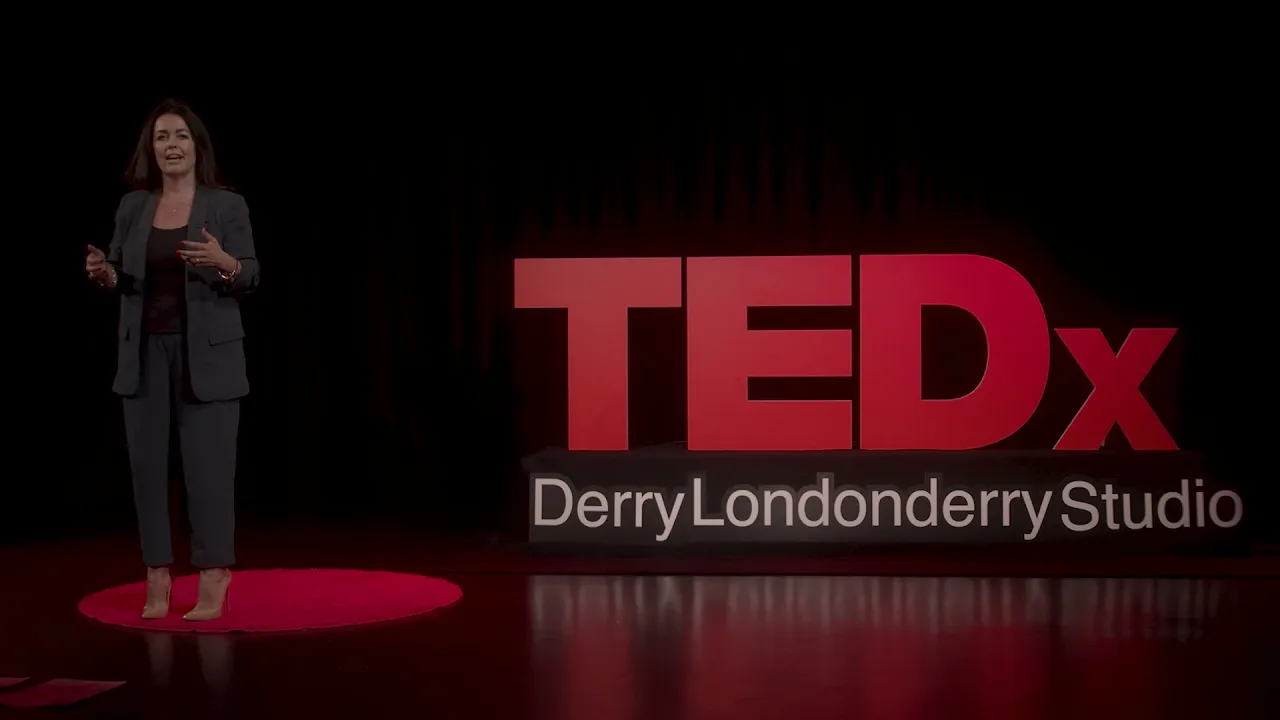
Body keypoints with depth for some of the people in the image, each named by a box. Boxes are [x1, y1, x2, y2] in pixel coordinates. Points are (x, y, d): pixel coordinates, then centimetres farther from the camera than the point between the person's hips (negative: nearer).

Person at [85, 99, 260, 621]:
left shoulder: (227, 205, -2)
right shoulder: (132, 206, 7)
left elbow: (250, 279, -4)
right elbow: (122, 278, 12)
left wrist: (223, 263, -25)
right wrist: (104, 273, -10)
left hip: (206, 352, -3)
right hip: (145, 352, 3)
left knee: (209, 464, -5)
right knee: (146, 462, 3)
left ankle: (213, 583, 1)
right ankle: (157, 581, 11)